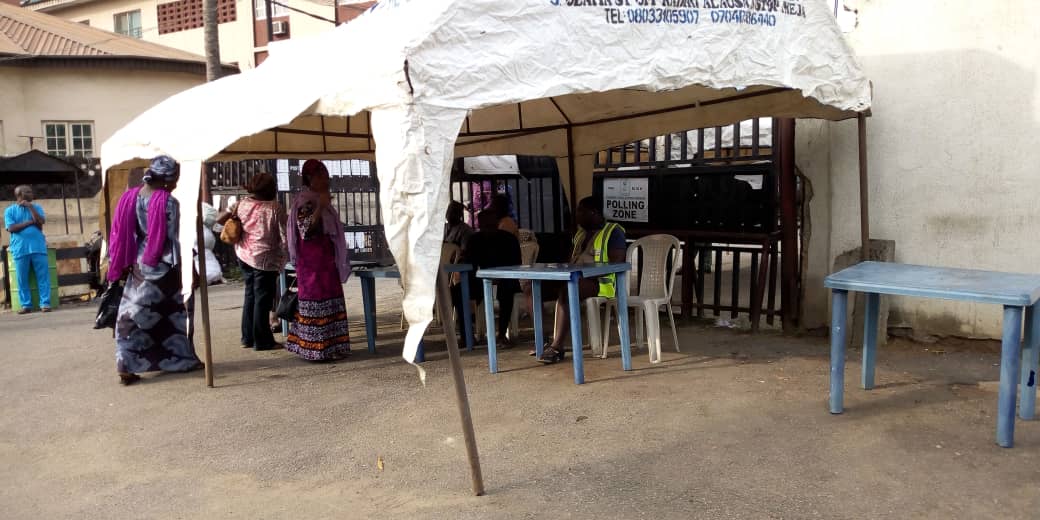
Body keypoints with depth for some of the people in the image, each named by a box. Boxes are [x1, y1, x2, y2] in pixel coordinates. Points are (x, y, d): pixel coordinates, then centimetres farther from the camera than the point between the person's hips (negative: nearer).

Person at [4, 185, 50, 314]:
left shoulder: (36, 207, 11)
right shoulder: (9, 210, 8)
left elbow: (40, 222, -6)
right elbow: (11, 228, -4)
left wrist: (30, 206, -4)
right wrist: (30, 222, -7)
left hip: (38, 247, 0)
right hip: (20, 249, 0)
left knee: (43, 276, -4)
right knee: (22, 279, 2)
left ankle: (45, 303, -2)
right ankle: (26, 305, 9)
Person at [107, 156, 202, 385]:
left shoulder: (130, 197, 1)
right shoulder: (169, 202, -14)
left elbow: (120, 235, 4)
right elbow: (174, 239, -12)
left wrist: (124, 266, 12)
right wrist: (183, 269, -3)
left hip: (139, 268, 4)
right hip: (164, 268, -4)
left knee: (133, 315, 8)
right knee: (175, 313, 11)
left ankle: (127, 367, 3)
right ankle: (184, 359, 21)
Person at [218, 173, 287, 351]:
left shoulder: (242, 204, 0)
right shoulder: (275, 208, -13)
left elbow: (219, 219, 2)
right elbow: (284, 237, -13)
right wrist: (282, 259, 1)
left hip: (244, 255, 6)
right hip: (265, 259, -6)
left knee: (250, 295, 17)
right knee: (262, 299, 2)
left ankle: (248, 337, 24)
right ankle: (262, 341, 9)